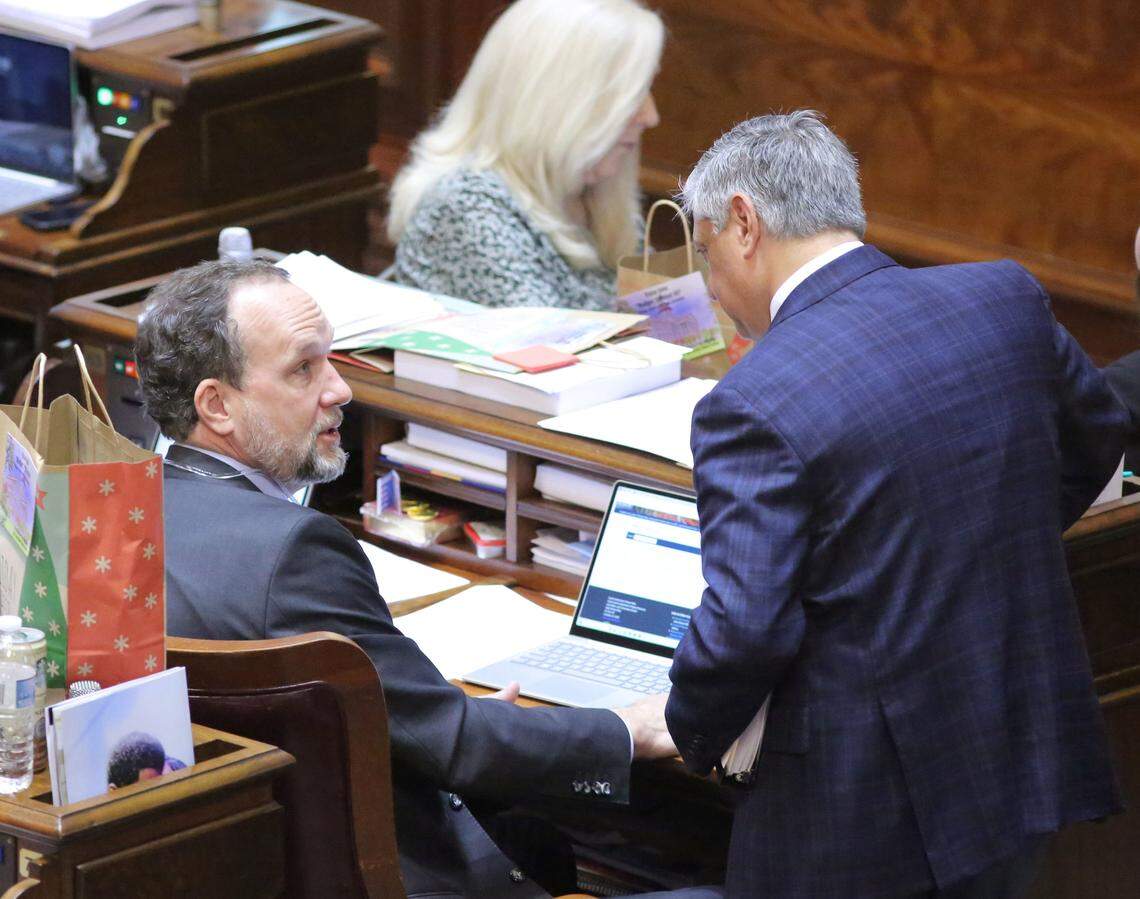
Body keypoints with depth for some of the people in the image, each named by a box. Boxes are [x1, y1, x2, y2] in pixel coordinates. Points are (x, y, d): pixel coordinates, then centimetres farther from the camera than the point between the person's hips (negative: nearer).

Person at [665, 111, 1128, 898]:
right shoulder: (1008, 300, 0)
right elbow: (1095, 439, 19)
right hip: (1028, 769, 6)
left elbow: (745, 627, -21)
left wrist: (695, 735, -2)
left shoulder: (755, 406, -19)